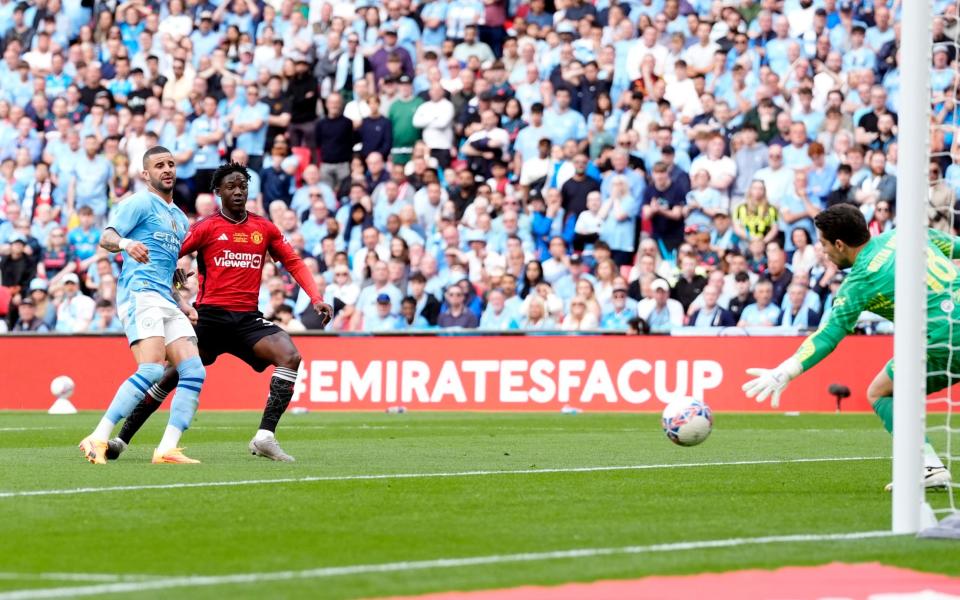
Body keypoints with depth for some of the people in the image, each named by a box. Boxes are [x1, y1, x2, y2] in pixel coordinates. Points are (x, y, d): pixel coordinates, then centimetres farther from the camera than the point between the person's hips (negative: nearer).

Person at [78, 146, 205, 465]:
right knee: (152, 369, -24)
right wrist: (125, 243, -35)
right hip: (140, 293, -8)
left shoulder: (180, 219, 26)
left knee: (194, 372, -7)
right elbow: (106, 238, -13)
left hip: (167, 303, 8)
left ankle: (167, 448, -11)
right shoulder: (140, 203, 2)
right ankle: (97, 439, -23)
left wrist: (182, 304, 20)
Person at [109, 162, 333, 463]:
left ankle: (265, 437, -24)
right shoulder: (207, 227, 1)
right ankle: (122, 438, 8)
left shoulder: (265, 229, 10)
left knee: (290, 356, -21)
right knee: (174, 374, -4)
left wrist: (316, 298, 1)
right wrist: (172, 273, -23)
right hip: (210, 313, -2)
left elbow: (294, 263, 13)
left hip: (248, 318, 2)